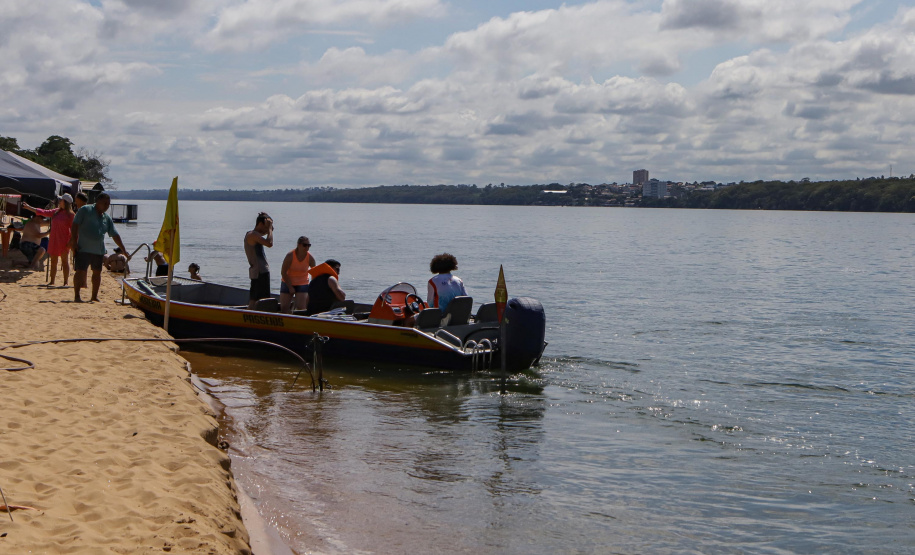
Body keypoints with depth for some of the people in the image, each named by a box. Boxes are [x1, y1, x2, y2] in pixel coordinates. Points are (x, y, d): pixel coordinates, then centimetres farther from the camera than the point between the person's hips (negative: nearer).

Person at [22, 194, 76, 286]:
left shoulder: (71, 214, -7)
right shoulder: (56, 212, 13)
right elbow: (43, 212, 19)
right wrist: (29, 207, 19)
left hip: (63, 242, -7)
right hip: (53, 240, 7)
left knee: (64, 261, -4)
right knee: (53, 261, 10)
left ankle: (66, 282, -1)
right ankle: (52, 281, 17)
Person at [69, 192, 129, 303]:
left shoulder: (107, 218, 12)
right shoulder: (85, 210, -3)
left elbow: (115, 235, 14)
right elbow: (75, 225, -5)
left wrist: (124, 250, 10)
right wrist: (74, 242, -12)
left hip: (99, 250, 6)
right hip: (83, 248, -6)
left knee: (97, 272, 9)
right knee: (80, 271, -6)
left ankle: (94, 296, 19)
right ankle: (76, 296, 1)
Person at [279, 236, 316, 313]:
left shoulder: (310, 258, -11)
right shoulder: (290, 255, -18)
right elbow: (283, 272, -13)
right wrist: (290, 287, -12)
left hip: (302, 284, 0)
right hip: (287, 283, 0)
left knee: (300, 308, -13)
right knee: (283, 307, -4)